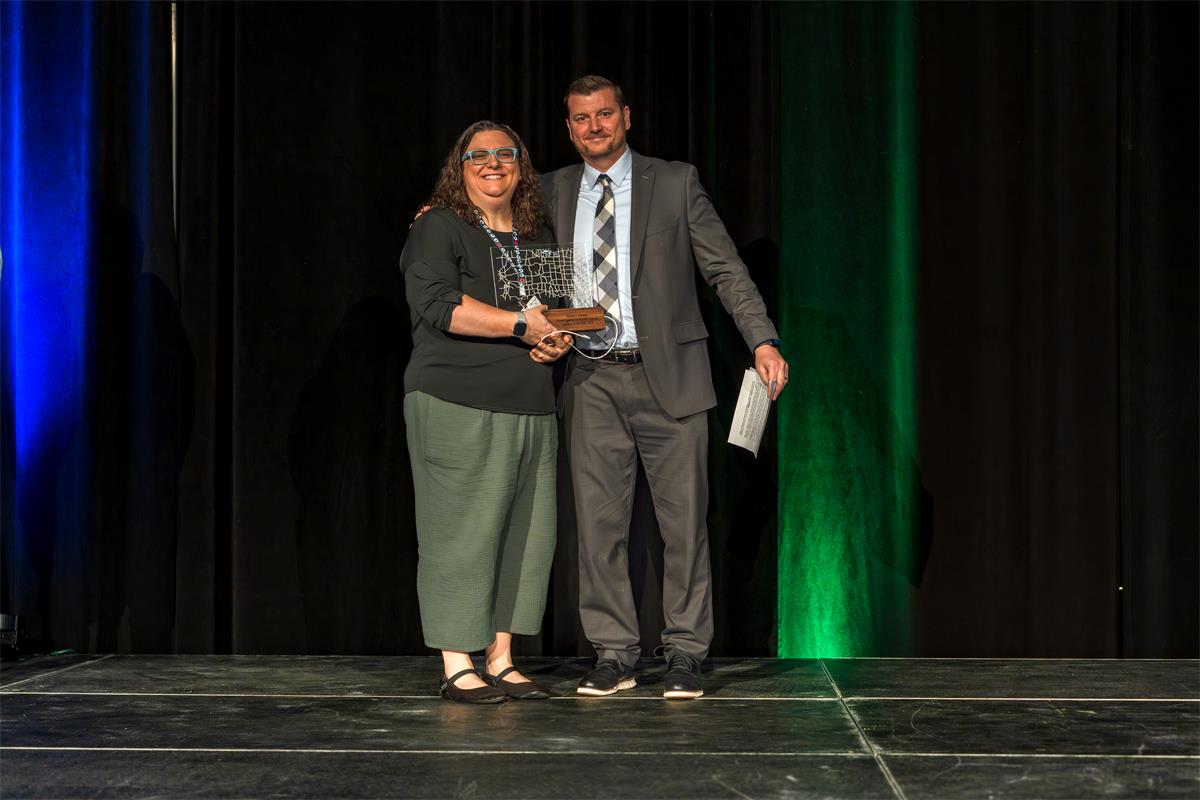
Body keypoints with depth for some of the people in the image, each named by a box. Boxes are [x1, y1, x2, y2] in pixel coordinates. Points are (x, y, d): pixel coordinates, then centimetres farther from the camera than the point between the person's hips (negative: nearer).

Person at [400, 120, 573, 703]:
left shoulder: (537, 238, 19)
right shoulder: (439, 227, -1)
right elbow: (436, 303, -15)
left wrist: (559, 340, 3)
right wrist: (520, 324, -15)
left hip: (530, 410, 6)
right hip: (457, 408, -6)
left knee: (522, 533, 5)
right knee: (460, 530, -5)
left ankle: (501, 661, 13)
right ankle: (457, 668, 1)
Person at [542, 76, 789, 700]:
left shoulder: (675, 182, 3)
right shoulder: (553, 192, 11)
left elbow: (725, 267, 0)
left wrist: (763, 341, -12)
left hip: (667, 374, -2)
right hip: (592, 381, 2)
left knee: (682, 520, 0)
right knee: (599, 521, 2)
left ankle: (684, 654, 9)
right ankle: (613, 655, 11)